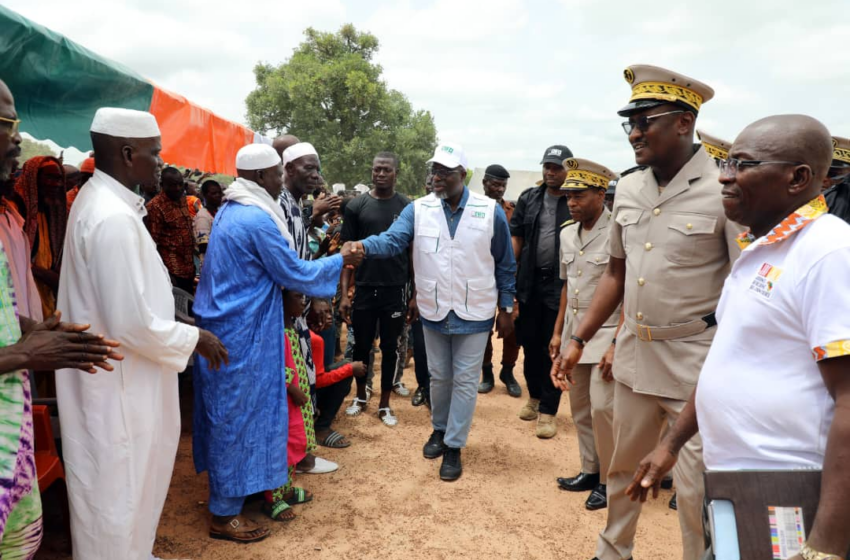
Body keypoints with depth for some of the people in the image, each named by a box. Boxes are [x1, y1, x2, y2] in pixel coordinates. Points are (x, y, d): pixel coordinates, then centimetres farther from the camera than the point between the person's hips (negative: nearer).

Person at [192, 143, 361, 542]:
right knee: (239, 415, 2)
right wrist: (341, 260, -3)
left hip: (228, 327, 10)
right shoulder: (257, 220, -21)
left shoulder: (233, 211, 10)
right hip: (242, 334, -10)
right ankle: (224, 515, 16)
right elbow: (295, 274, -15)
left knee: (230, 414, 19)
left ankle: (228, 490, 35)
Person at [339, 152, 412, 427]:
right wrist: (344, 293, -4)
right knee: (362, 345, 12)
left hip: (395, 290, 0)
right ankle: (361, 397, 33)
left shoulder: (408, 207, 1)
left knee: (390, 348, 9)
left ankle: (385, 405, 23)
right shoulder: (356, 206, 0)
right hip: (364, 289, 0)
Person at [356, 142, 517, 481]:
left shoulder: (490, 211, -8)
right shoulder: (418, 209, -5)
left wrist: (506, 308, 1)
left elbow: (505, 264, -1)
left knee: (464, 380, 7)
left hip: (474, 314, -2)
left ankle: (454, 446, 21)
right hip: (433, 312, 2)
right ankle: (439, 429, 41)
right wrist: (362, 246, -39)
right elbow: (392, 240, -18)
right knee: (438, 377, 18)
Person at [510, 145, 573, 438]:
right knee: (529, 343, 14)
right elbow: (515, 237, 7)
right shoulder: (529, 198, 8)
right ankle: (534, 396, 34)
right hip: (529, 282, 4)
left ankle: (547, 410, 15)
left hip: (561, 285, -4)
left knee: (553, 349, 4)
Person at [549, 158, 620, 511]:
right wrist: (558, 332, 15)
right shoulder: (567, 235, 9)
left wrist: (617, 344, -18)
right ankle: (590, 471, 28)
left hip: (606, 335, -7)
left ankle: (610, 480, 12)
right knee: (580, 409, 13)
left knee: (602, 408, -7)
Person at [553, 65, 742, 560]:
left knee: (697, 488, 4)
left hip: (698, 359, -6)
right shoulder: (628, 188, 5)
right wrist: (579, 340, 9)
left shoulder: (725, 190, -14)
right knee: (623, 466, 21)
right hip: (633, 352, 6)